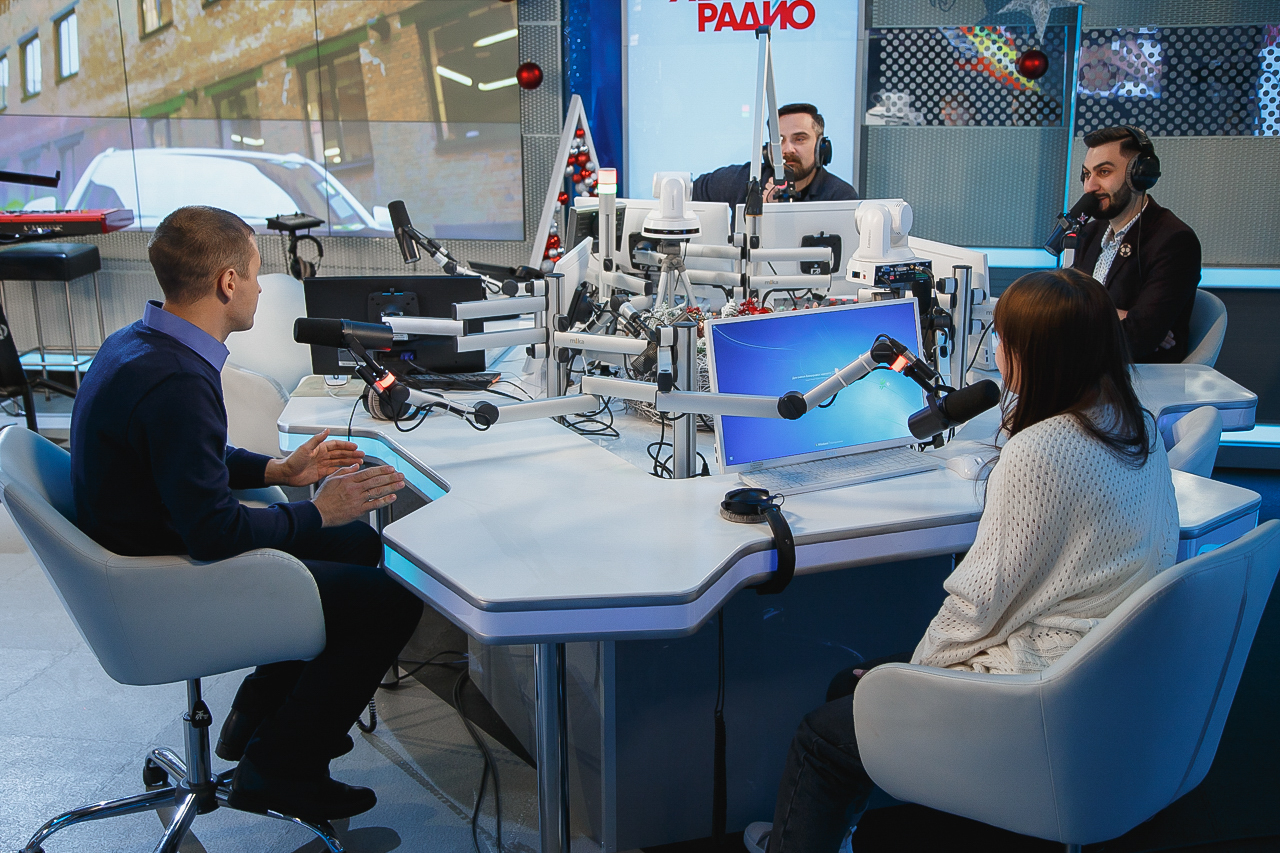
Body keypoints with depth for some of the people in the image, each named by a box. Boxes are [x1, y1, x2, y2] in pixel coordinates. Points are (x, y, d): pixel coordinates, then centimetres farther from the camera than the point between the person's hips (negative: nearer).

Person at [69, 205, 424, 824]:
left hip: (151, 546, 11)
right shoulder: (178, 384, -29)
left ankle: (259, 715, 27)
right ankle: (278, 767, 7)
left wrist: (279, 470, 12)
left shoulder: (131, 344, 4)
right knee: (392, 602, -11)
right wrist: (319, 512, -15)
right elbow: (215, 531, -28)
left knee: (360, 544, 18)